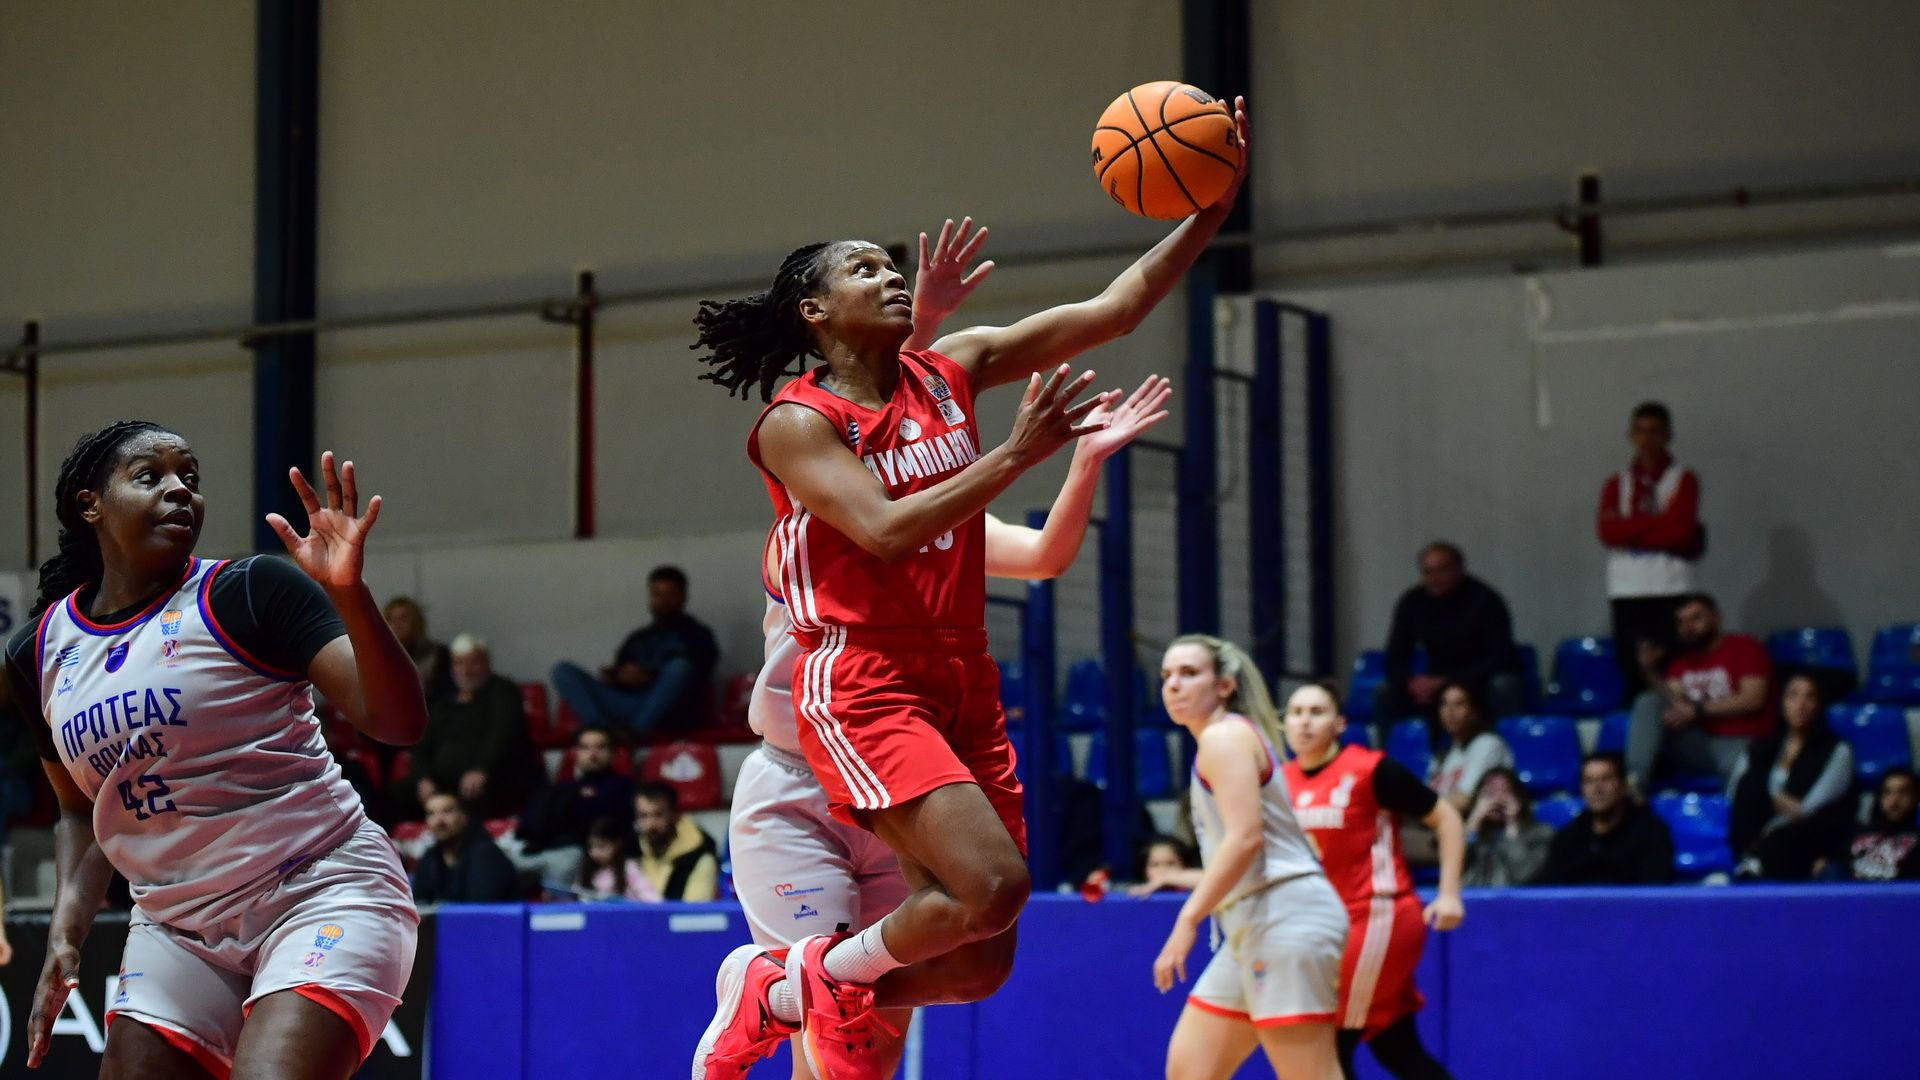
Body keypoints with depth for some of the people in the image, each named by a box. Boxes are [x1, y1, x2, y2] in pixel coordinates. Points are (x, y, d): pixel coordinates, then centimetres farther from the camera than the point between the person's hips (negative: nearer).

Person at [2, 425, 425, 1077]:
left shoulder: (251, 593, -8)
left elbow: (397, 722, -16)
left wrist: (348, 591, -30)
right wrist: (65, 931, 5)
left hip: (319, 896, -5)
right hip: (178, 927, 6)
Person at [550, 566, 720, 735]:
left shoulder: (697, 635, 17)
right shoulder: (637, 638, 30)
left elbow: (696, 677, -1)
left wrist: (649, 678, -13)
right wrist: (618, 676, -4)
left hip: (671, 714, -4)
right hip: (627, 707, 4)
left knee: (680, 665, -35)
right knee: (563, 670, -11)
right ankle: (603, 730, -35)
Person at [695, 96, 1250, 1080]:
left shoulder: (952, 368, 9)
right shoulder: (795, 423, -6)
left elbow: (1118, 307, 5)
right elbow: (885, 530, -21)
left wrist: (1213, 209, -6)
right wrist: (1016, 455, -24)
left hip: (961, 684, 7)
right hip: (864, 687, -7)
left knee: (980, 958, 4)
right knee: (994, 882, -23)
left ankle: (797, 995, 27)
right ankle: (829, 976, 3)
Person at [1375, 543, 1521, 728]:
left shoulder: (1484, 600, -15)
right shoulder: (1412, 602, -3)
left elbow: (1498, 659, -19)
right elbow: (1395, 660, 0)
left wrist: (1444, 683, -28)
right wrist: (1410, 682, -25)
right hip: (1436, 684, 4)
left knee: (1502, 686, -36)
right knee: (1385, 693, -17)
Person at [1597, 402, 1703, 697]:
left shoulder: (1683, 480, 7)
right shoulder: (1616, 484, 15)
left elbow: (1680, 531, -7)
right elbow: (1607, 531, 1)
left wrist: (1629, 528, -4)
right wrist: (1656, 523, -4)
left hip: (1671, 589, -3)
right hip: (1626, 589, 3)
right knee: (1632, 673, -2)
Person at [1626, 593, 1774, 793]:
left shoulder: (1744, 648, 6)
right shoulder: (1682, 660, 21)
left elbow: (1753, 699, -8)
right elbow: (1675, 701, 6)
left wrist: (1698, 710, -13)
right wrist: (1651, 671, -8)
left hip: (1738, 743, -5)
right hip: (1697, 744, 5)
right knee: (1649, 702, -15)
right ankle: (1635, 781, -29)